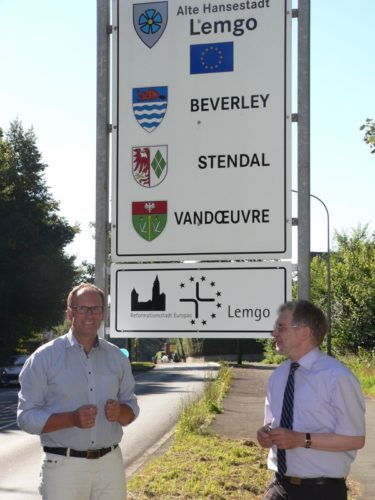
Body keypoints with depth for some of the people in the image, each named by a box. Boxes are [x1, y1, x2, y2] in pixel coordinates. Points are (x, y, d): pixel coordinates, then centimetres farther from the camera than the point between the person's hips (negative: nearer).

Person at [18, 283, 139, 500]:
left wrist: (120, 412, -10)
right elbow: (27, 417, -7)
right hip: (64, 466, -3)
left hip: (110, 464, 4)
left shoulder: (117, 357, 9)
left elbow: (132, 407, 14)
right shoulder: (45, 357, -4)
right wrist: (72, 419, -22)